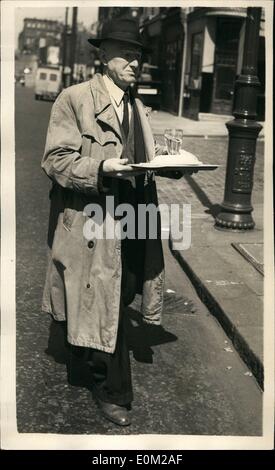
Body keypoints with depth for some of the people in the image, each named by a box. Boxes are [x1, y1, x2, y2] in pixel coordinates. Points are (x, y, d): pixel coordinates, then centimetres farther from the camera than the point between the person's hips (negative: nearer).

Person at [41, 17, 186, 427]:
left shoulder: (137, 106, 15)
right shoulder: (74, 99, -8)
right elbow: (56, 160, -14)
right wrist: (102, 169, -28)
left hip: (132, 222, 7)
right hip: (93, 224, -7)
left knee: (115, 303, 16)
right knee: (105, 309, 2)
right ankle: (113, 392, 21)